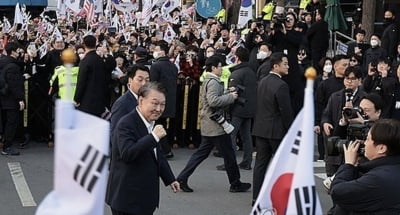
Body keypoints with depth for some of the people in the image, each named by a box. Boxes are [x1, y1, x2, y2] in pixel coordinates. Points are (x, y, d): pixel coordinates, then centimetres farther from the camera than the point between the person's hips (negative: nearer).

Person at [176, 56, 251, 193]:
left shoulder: (208, 80, 17)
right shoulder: (213, 81, -16)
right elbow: (213, 101, -29)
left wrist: (227, 94, 14)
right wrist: (230, 97, -19)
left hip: (208, 124, 10)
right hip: (216, 125, -10)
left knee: (202, 152, 12)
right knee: (229, 155, 1)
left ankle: (182, 178, 8)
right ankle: (235, 184, 11)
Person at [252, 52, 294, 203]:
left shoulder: (262, 82, 8)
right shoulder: (281, 85, -18)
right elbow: (286, 111, -17)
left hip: (260, 128, 7)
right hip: (277, 130, -7)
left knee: (261, 162, 9)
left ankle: (257, 196, 11)